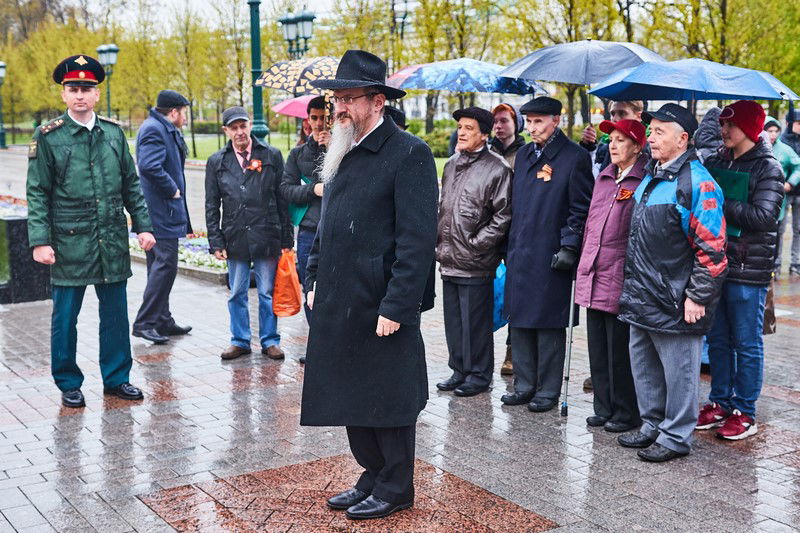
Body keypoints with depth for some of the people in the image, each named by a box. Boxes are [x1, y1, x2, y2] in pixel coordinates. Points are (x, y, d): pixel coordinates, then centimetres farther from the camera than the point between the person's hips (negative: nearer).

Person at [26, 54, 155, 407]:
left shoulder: (114, 133, 8)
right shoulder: (48, 137, -3)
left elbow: (131, 185, 13)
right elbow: (37, 194, -3)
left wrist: (143, 226, 7)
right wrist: (40, 241, -10)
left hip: (113, 241, 3)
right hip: (69, 242, -3)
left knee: (115, 313, 10)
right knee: (65, 316, 5)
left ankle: (116, 378, 23)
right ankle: (68, 384, 19)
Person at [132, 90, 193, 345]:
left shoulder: (165, 130, 19)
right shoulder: (153, 130, -14)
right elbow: (149, 166, -26)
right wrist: (172, 190, -17)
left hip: (164, 211, 11)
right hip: (161, 211, -11)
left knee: (160, 266, 15)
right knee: (165, 265, -11)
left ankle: (162, 320, 23)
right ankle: (144, 322, -7)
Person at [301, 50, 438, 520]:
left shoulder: (409, 153, -13)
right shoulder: (343, 153, 13)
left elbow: (418, 240, -17)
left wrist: (396, 307, -20)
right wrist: (316, 281, 16)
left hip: (382, 309, -8)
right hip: (340, 306, 8)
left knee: (386, 400, 5)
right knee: (350, 399, 16)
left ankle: (395, 490, 23)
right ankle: (373, 477, 34)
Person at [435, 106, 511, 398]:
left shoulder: (497, 168, -8)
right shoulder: (451, 165, 15)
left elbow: (503, 216, -11)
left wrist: (476, 244, -13)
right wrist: (441, 242, 13)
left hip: (475, 264, -7)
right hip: (448, 261, 7)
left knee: (475, 321, 0)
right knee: (453, 319, 14)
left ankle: (479, 375, 13)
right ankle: (459, 370, 26)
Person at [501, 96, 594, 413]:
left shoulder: (574, 157, -6)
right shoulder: (523, 155, 14)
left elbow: (581, 209, -8)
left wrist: (569, 247, -13)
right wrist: (510, 246, 16)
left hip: (551, 256, -7)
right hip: (519, 253, 7)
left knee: (549, 326, 1)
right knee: (519, 322, 11)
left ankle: (548, 391, 12)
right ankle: (524, 385, 23)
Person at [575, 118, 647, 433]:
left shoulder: (645, 182, -8)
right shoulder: (603, 179, 15)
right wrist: (583, 263, 18)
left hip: (621, 281, -7)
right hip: (593, 277, 7)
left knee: (619, 351, 0)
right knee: (597, 349, 13)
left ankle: (625, 413, 14)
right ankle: (604, 409, 25)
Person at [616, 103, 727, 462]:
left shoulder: (697, 183, -14)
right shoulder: (650, 178, 13)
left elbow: (712, 248, -17)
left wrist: (697, 297, -16)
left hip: (675, 304, -9)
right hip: (642, 298, 9)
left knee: (678, 371, 3)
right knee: (643, 365, 18)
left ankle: (675, 438, 16)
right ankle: (652, 426, 32)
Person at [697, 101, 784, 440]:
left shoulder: (767, 168, -8)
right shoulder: (715, 162, 10)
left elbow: (763, 216, -20)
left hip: (748, 271, -6)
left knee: (747, 344, 4)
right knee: (717, 339, 14)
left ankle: (745, 412, 14)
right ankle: (720, 402, 27)